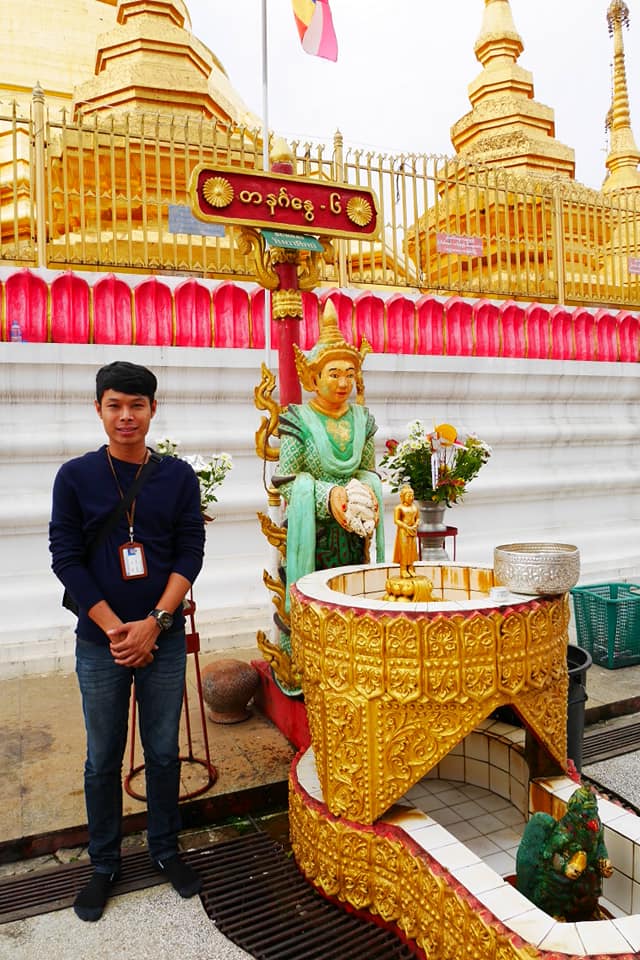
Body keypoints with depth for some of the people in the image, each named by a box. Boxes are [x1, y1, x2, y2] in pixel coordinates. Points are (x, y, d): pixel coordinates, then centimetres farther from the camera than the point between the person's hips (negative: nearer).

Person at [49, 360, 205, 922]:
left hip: (163, 637, 1)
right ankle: (104, 864, 33)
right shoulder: (75, 476, -2)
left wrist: (154, 622, -13)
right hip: (100, 642, 0)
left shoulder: (178, 476, 0)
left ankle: (166, 849, 35)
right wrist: (114, 628, -12)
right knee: (103, 759, 12)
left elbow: (190, 554, -3)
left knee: (163, 752, 13)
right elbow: (66, 558, -5)